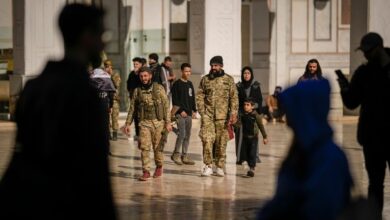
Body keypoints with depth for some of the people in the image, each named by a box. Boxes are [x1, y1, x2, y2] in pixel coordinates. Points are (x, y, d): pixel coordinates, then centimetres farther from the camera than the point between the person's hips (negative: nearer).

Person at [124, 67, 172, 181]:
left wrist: (168, 122, -6)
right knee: (144, 147, -8)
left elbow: (166, 106, -1)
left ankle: (159, 166, 28)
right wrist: (128, 123, 6)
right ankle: (146, 171, -4)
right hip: (144, 122, 1)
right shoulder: (137, 91, 6)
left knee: (158, 147, 6)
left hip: (158, 122, -1)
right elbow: (132, 108, 11)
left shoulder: (159, 88, 0)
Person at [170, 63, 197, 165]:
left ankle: (184, 156, 11)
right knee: (182, 134, -14)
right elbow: (175, 100, -10)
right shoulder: (177, 84, -5)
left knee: (187, 135, 7)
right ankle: (176, 154, 0)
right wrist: (181, 110, -15)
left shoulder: (190, 84, 16)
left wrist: (194, 110, 12)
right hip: (180, 113, -7)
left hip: (189, 114, 7)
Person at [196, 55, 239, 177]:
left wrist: (233, 113, -9)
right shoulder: (205, 79, 8)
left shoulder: (229, 79, 4)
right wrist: (202, 111, -3)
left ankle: (220, 167, 13)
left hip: (222, 116, 0)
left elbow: (234, 97, 0)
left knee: (221, 142, 4)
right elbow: (200, 96, 7)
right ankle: (208, 166, -5)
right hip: (208, 115, 0)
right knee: (207, 139, -11)